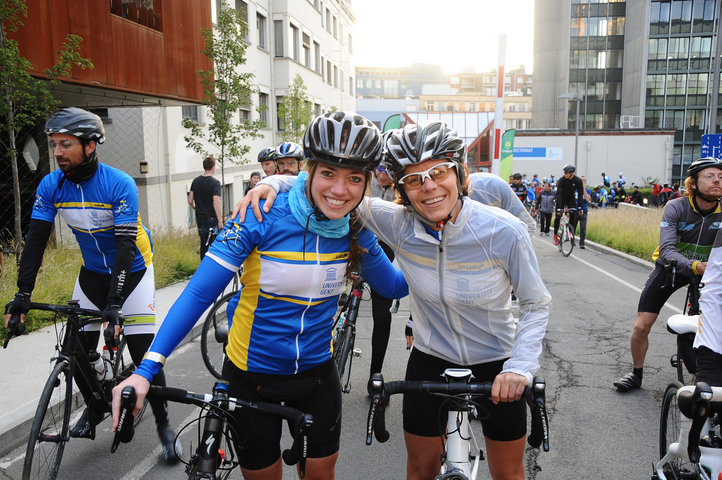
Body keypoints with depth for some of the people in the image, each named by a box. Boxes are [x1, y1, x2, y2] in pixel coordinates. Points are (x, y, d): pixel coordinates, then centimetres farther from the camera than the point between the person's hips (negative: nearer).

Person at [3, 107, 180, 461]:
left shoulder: (119, 184, -25)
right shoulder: (51, 185, -10)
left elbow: (126, 245, -28)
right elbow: (36, 238, -8)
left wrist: (114, 302, -34)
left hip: (131, 271, -4)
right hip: (92, 272, 5)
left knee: (144, 354, -8)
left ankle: (163, 422, 11)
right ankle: (94, 407, 32)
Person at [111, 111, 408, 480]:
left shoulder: (356, 232, -9)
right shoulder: (263, 218, -22)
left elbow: (394, 286, 7)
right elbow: (199, 293, -22)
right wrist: (146, 369, -27)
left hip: (316, 373, 3)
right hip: (251, 375, -3)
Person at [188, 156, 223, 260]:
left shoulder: (196, 181, 6)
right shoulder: (215, 183, -13)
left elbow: (190, 201, 7)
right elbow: (216, 203, -21)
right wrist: (220, 221, -20)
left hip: (200, 218, 6)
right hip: (212, 218, -6)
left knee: (204, 244, 13)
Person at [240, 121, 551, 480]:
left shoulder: (504, 231, -25)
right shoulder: (398, 225, -21)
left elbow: (536, 304, -13)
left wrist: (520, 366, -26)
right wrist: (273, 183, -28)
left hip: (496, 366, -1)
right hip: (430, 362, 2)